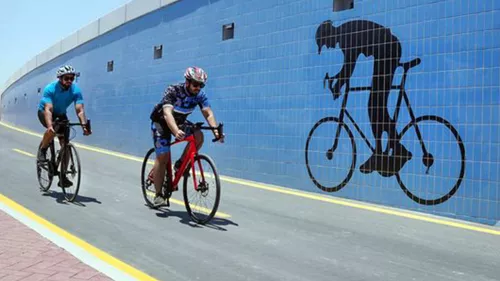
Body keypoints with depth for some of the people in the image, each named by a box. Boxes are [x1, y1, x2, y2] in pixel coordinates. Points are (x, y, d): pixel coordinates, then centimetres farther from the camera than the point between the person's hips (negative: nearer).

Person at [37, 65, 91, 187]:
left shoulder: (76, 90, -23)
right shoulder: (50, 88, -30)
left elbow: (80, 110, -31)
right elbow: (48, 109, -40)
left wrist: (84, 125, -48)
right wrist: (50, 125, -57)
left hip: (61, 114, 3)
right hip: (44, 112, -3)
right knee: (52, 130, -37)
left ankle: (62, 177, -1)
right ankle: (42, 150, -7)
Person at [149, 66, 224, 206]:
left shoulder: (200, 95, -17)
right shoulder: (173, 91, -31)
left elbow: (208, 113, -26)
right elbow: (167, 113, -45)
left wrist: (216, 131, -45)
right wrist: (176, 132, -63)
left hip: (180, 121, 4)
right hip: (161, 122, -4)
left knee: (198, 136, -24)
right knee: (163, 157, -12)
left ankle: (180, 165, -3)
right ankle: (158, 195, 1)